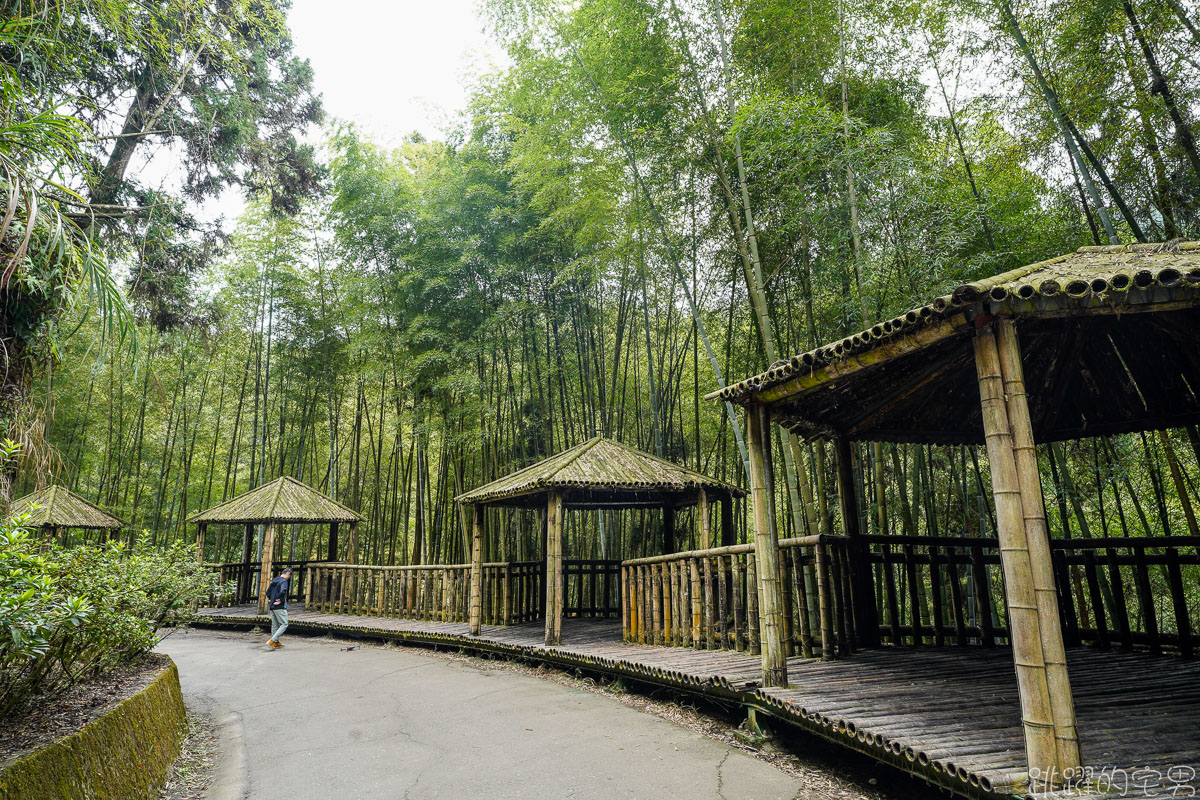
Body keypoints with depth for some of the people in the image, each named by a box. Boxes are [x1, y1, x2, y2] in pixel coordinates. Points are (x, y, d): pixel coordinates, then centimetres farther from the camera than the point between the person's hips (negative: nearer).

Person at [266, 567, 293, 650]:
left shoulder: (274, 581, 13)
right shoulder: (284, 581, -14)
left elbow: (268, 592, 17)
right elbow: (283, 592, -29)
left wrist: (272, 600, 13)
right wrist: (281, 600, -14)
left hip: (272, 606, 9)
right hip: (280, 607, -9)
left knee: (275, 625, 16)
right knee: (284, 624, -3)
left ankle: (276, 642, 25)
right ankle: (272, 641, -12)